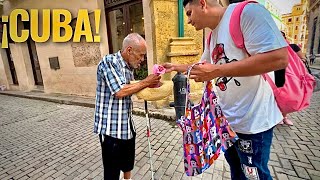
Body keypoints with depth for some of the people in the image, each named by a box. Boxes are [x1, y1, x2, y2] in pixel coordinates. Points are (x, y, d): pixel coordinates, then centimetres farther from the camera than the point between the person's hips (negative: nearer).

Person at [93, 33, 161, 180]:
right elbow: (120, 92, -25)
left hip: (127, 125, 8)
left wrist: (150, 84, -1)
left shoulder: (129, 67, 8)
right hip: (111, 127, -8)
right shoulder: (109, 61, -16)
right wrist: (145, 82, -15)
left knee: (128, 162, 25)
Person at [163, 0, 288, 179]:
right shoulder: (213, 37, 10)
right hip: (227, 118, 8)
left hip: (252, 121, -8)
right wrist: (176, 67, 22)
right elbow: (203, 66, 26)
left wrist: (217, 71, -27)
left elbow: (279, 58, -27)